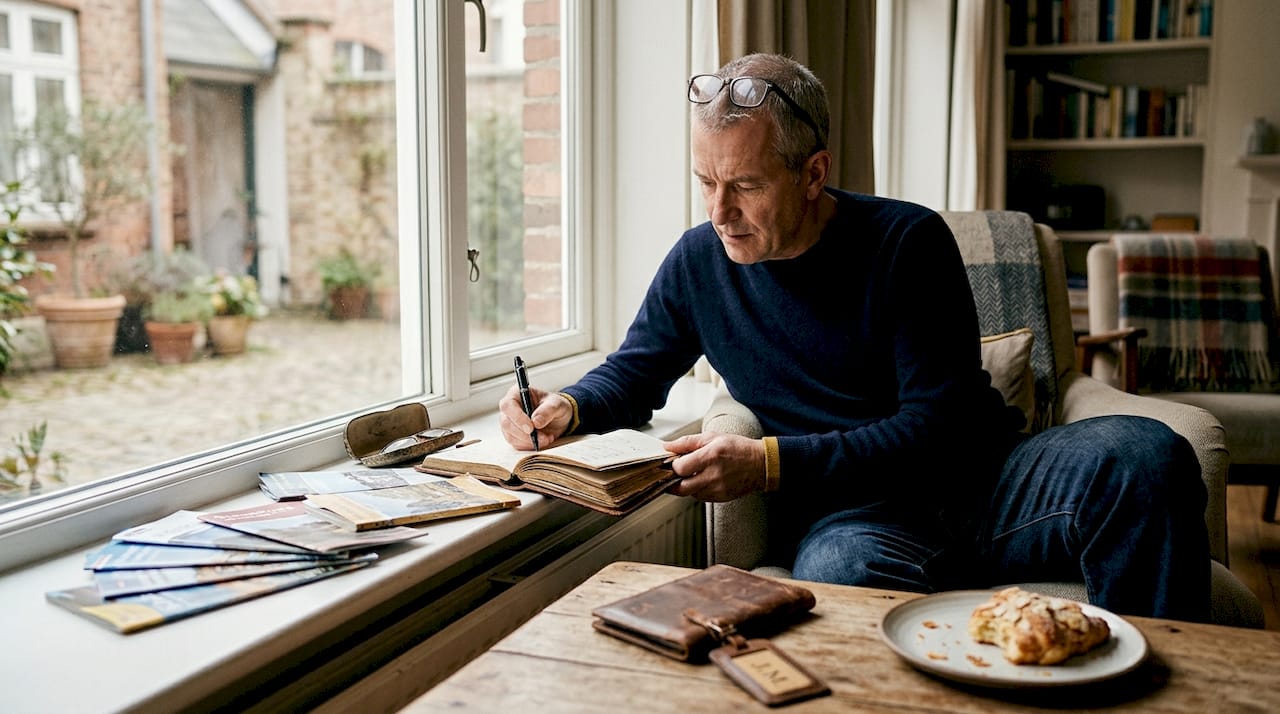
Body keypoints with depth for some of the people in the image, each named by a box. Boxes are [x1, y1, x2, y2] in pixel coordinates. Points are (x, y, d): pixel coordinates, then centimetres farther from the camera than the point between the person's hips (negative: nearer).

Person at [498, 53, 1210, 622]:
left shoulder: (909, 241, -7)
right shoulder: (699, 260, 5)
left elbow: (939, 426, -12)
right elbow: (634, 372, 20)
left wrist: (770, 463, -22)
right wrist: (570, 406, -5)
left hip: (978, 481, 1)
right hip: (849, 511, 0)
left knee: (1140, 454, -28)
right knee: (842, 572, -40)